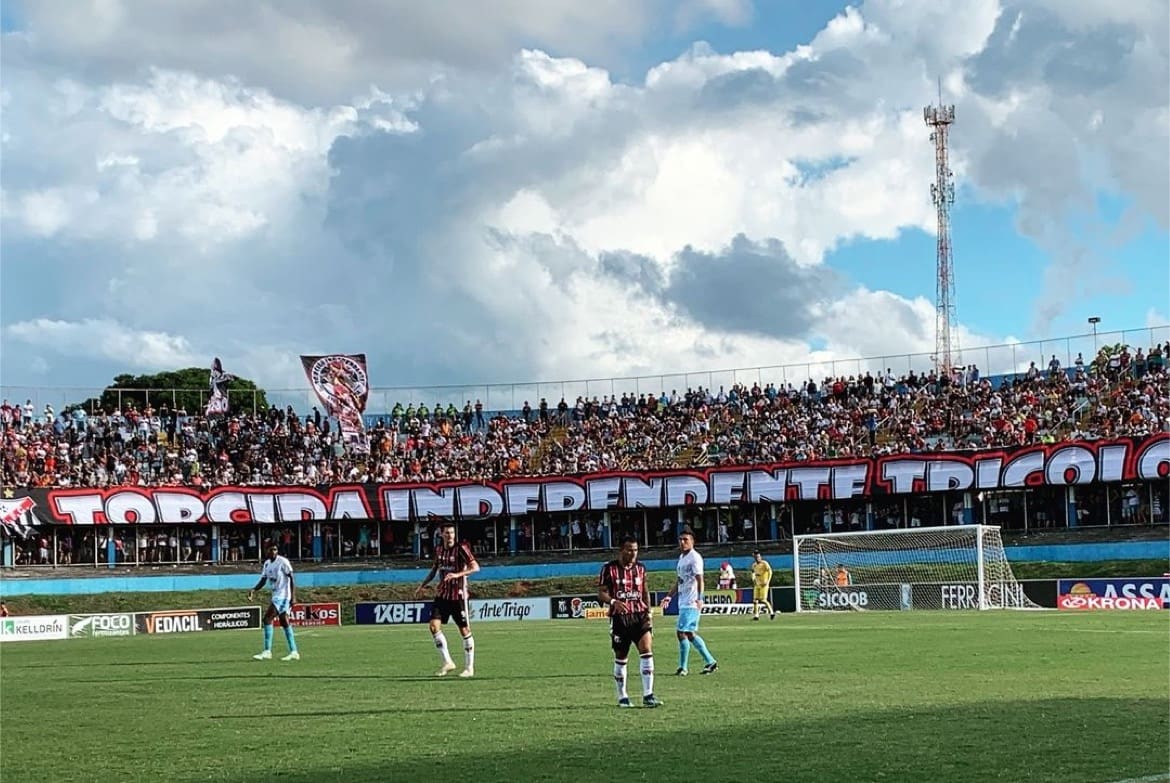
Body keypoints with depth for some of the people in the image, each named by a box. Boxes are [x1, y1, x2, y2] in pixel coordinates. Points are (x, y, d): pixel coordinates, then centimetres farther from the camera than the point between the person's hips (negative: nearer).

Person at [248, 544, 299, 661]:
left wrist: (293, 597, -19)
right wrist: (253, 590, -4)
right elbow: (262, 581, 14)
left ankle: (267, 651, -16)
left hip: (283, 595, -9)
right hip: (276, 596, 9)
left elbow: (291, 579, -13)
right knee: (284, 622, 10)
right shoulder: (267, 564, 11)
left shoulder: (283, 562, -11)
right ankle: (293, 652, 15)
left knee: (267, 618, -16)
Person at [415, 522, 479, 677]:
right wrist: (423, 584, 21)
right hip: (442, 594, 5)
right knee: (434, 626, -7)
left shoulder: (461, 548, -11)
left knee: (464, 630, 0)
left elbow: (475, 567, -20)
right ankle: (446, 662, 5)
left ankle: (469, 667, 9)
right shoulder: (439, 549, 7)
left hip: (458, 595, -5)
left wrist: (458, 574, -32)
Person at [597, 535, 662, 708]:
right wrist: (614, 602, -23)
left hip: (639, 616, 3)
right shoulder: (609, 569, -3)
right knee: (620, 658, 5)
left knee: (647, 651, -14)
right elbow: (601, 593, -4)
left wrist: (648, 613, 7)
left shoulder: (640, 568, 10)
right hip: (619, 618, -3)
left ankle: (648, 695, -13)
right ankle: (622, 697, 19)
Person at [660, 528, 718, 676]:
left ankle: (682, 668, -5)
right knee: (690, 634, 12)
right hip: (683, 602, 10)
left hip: (691, 603, -10)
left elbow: (699, 580, -20)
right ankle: (710, 662, 19)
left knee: (682, 633, -11)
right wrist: (669, 597, 21)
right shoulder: (682, 557, 18)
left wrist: (699, 598, -30)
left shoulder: (695, 557, -11)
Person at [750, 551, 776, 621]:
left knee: (763, 600, -12)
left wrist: (767, 582, -20)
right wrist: (753, 580, 13)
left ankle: (771, 612, 2)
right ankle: (756, 615, 5)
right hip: (757, 584, 7)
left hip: (763, 584, -7)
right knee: (755, 600, 0)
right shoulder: (754, 565, 12)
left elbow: (770, 572, -15)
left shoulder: (764, 563, -9)